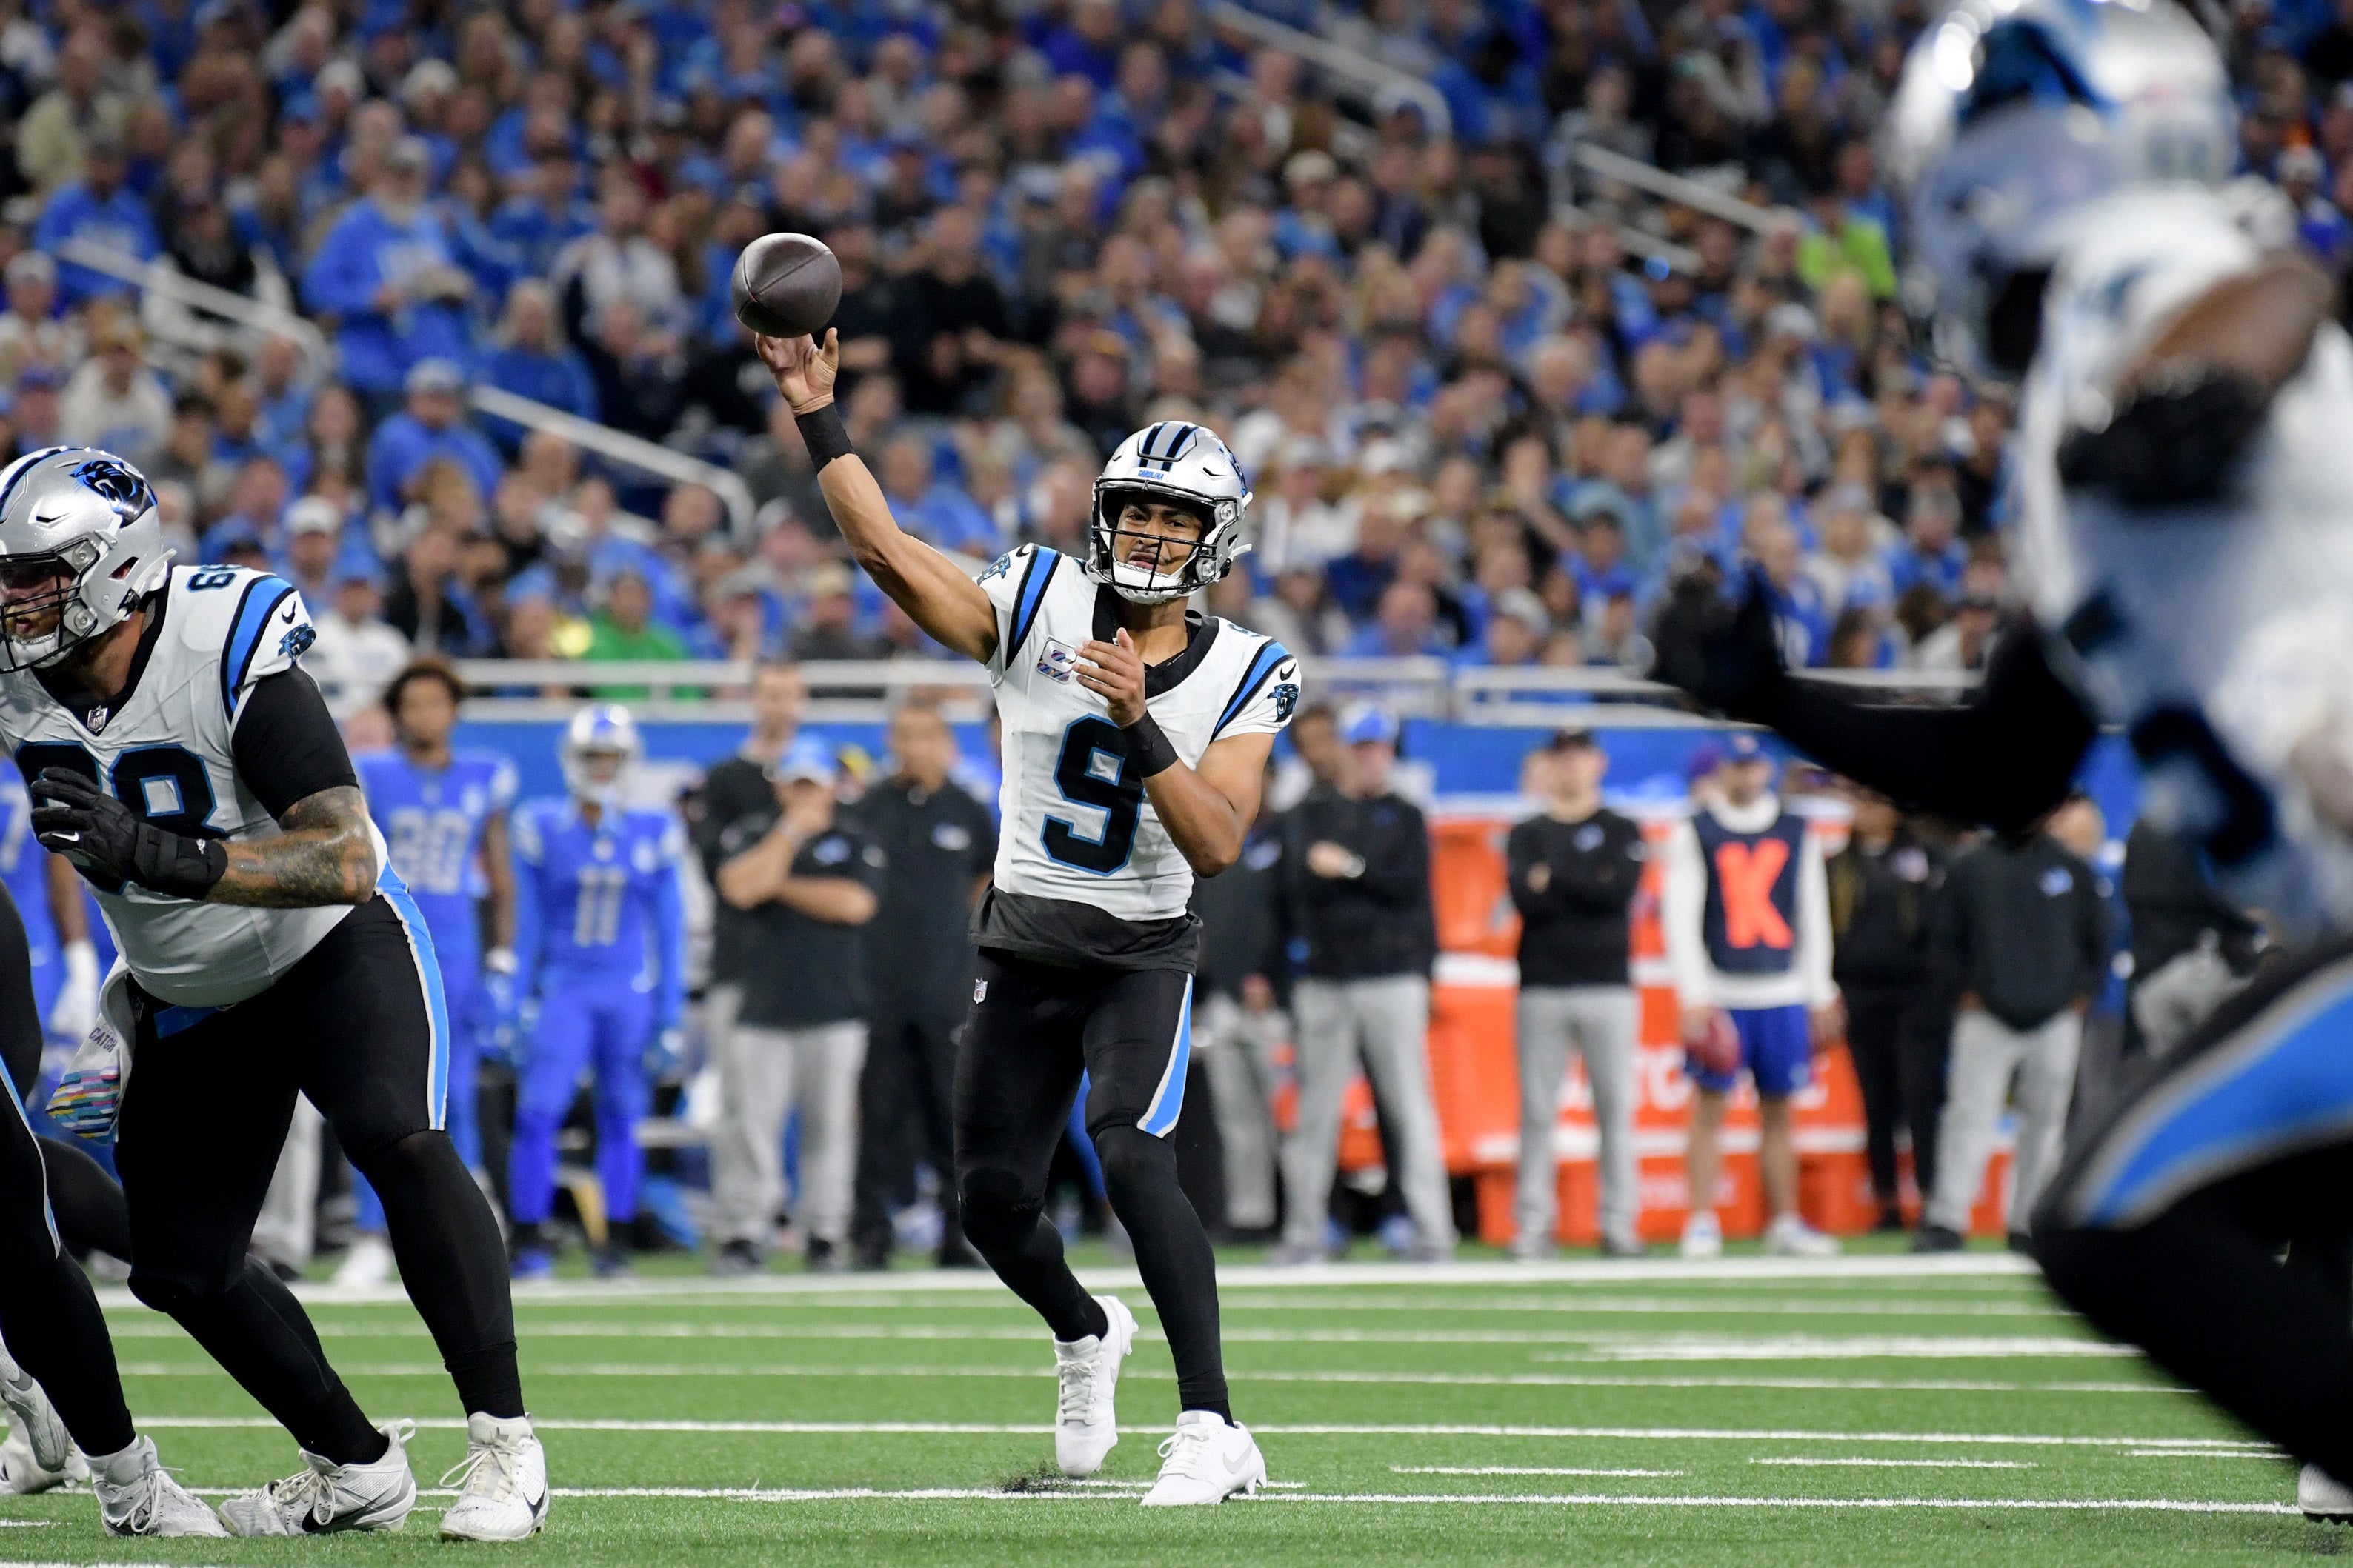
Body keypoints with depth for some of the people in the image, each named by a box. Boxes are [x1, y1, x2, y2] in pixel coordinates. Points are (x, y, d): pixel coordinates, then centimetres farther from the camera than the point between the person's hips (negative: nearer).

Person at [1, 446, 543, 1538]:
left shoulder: (232, 663, -30)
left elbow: (346, 860, -38)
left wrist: (164, 857, -49)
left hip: (332, 948, -7)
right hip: (192, 998, 7)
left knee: (393, 1137, -32)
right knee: (179, 1269, 7)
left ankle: (505, 1446, -26)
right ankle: (356, 1469, 26)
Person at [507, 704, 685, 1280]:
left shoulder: (652, 834, 3)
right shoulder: (543, 829, 0)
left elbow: (668, 928, 8)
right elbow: (528, 923, 5)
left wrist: (670, 1010, 6)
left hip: (631, 994, 1)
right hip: (562, 989, -1)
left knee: (622, 1116, 4)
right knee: (538, 1112, -12)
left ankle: (616, 1240, 13)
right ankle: (529, 1239, -7)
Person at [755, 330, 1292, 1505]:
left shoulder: (1240, 678, -6)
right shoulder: (1039, 607, -4)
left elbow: (1217, 845, -17)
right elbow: (885, 549, -13)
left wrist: (1140, 725, -28)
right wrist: (816, 415, -19)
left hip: (1142, 955, -3)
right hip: (1024, 952, 3)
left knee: (1133, 1156, -26)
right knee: (994, 1199, 7)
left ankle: (1212, 1430, -28)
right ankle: (1085, 1336, 42)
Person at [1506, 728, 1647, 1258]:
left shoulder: (1622, 832, 9)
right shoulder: (1527, 835, 12)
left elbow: (1619, 891, -8)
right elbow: (1525, 899, -5)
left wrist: (1554, 879, -5)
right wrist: (1587, 892, -10)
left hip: (1608, 986, -1)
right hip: (1542, 989, 1)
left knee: (1616, 1108, -3)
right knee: (1537, 1111, -2)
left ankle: (1619, 1223, 0)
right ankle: (1534, 1225, 0)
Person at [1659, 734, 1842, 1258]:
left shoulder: (1797, 833, 11)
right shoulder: (1694, 833, 1)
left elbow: (1814, 914, 14)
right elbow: (1680, 916, -2)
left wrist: (1821, 994, 10)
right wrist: (1694, 995, -10)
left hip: (1784, 993, 3)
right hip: (1719, 993, -3)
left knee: (1779, 1111, 6)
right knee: (1710, 1107, -4)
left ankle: (1785, 1223, 10)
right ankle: (1702, 1222, -2)